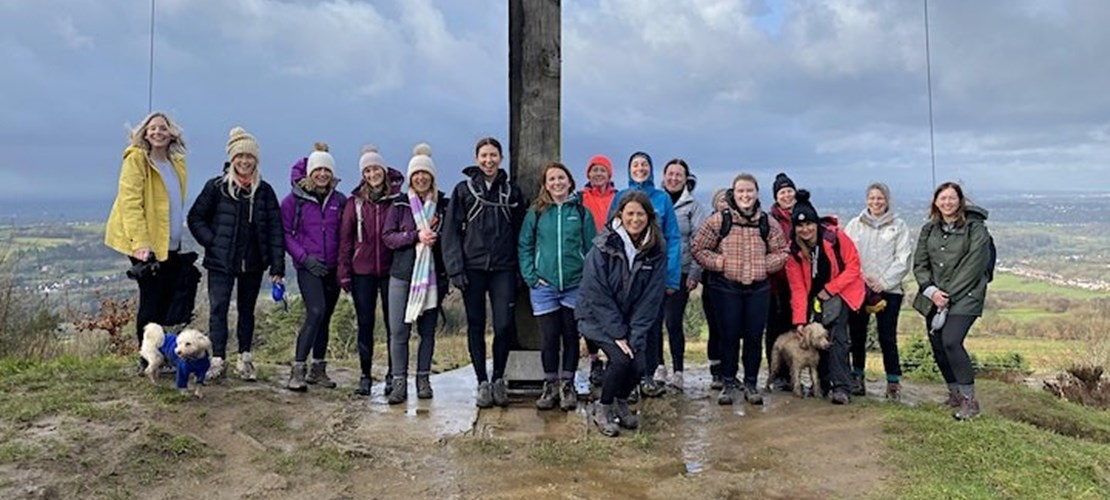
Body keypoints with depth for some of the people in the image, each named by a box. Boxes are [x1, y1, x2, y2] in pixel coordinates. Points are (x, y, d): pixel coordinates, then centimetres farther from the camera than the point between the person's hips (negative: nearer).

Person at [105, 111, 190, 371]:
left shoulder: (177, 162, 13)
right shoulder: (136, 160, -9)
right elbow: (130, 202, -16)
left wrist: (179, 237, 14)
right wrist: (140, 242, -24)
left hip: (170, 243, 7)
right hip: (146, 243, -7)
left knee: (167, 300, 9)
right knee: (151, 299, -3)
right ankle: (146, 359, 9)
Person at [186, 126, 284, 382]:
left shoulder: (264, 191, 3)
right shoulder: (217, 186, -2)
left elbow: (276, 228, 0)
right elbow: (195, 218, 4)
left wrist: (277, 265, -5)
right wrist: (212, 242, -8)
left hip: (253, 264, 2)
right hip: (221, 262, -2)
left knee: (247, 310, 11)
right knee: (218, 308, -7)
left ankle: (245, 359, 19)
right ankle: (218, 360, -3)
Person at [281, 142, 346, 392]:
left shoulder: (340, 201, 7)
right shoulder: (295, 200, 0)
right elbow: (285, 233, 0)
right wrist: (304, 257, -11)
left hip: (332, 268, 4)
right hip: (308, 268, -4)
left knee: (324, 318, 10)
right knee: (316, 312, -20)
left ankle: (318, 369, 21)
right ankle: (297, 370, -15)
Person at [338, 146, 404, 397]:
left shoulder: (397, 199, 1)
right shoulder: (355, 202, 4)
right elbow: (345, 238, 4)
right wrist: (344, 272, -1)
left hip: (391, 270, -1)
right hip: (362, 271, 1)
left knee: (393, 322, 4)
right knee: (365, 323, 7)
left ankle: (393, 375, 14)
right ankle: (365, 375, 15)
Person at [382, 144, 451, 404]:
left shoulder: (444, 205, 6)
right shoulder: (400, 205, 6)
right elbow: (388, 236, -1)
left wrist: (435, 234, -8)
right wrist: (416, 236, -13)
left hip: (433, 275, 1)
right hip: (402, 275, 0)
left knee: (427, 330, 7)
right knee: (399, 330, -5)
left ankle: (423, 379, 18)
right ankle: (399, 383, 1)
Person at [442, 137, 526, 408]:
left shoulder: (512, 192, 9)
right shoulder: (463, 190, 5)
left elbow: (520, 232, 9)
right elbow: (451, 231, 1)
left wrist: (522, 269, 1)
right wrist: (455, 268, -8)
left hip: (503, 269, 1)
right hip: (473, 268, 0)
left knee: (504, 325, -5)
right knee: (476, 326, 4)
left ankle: (499, 378, 14)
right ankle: (482, 382, 14)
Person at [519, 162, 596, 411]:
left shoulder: (582, 212, 5)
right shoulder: (536, 212, 4)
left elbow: (592, 248, 5)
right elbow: (524, 246, 5)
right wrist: (531, 276, -5)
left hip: (575, 285, 0)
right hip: (544, 286, 0)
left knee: (571, 336, 7)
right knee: (549, 337, 3)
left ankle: (568, 385, 20)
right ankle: (550, 385, 18)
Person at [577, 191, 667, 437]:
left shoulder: (656, 252, -6)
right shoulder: (603, 247, -15)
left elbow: (651, 298, -6)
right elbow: (597, 294, -17)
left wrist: (634, 335, -13)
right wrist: (618, 334, -18)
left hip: (632, 320, 3)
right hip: (598, 318, -3)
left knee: (638, 364, -15)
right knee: (620, 359, -23)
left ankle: (621, 402, 18)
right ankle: (603, 409, 4)